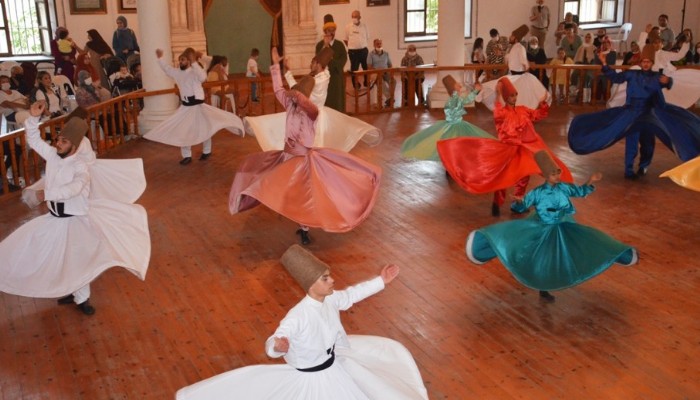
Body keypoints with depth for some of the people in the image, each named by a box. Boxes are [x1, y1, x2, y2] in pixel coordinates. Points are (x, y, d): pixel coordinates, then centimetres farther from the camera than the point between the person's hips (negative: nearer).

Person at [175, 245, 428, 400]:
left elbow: (351, 294, 7)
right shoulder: (298, 316, -35)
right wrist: (278, 346, -60)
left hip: (335, 365, 8)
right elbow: (271, 346, -36)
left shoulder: (331, 299, -13)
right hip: (310, 379, -8)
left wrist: (381, 281, 9)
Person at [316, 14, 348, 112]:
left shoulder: (340, 44, 7)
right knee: (326, 102, -4)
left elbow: (344, 58, -3)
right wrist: (325, 45, -19)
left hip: (337, 76, 2)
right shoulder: (320, 45, 0)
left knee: (338, 102, 5)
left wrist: (334, 63, -16)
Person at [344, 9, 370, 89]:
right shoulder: (348, 26, -2)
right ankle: (356, 86, 13)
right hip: (353, 51, -2)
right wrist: (351, 47, 6)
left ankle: (367, 84, 24)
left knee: (366, 68, 9)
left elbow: (367, 38, 12)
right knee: (354, 69, 2)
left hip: (364, 50, 2)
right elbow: (346, 39, 8)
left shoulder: (364, 26, 2)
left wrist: (365, 47, 8)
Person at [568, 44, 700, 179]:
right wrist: (605, 65, -16)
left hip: (649, 115, 1)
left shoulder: (657, 77, 0)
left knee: (647, 142, 12)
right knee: (631, 142, -1)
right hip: (632, 113, -1)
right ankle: (629, 171, 5)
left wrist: (667, 81, -42)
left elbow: (667, 83, -17)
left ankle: (643, 167, 34)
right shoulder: (632, 74, 2)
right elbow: (616, 78, -4)